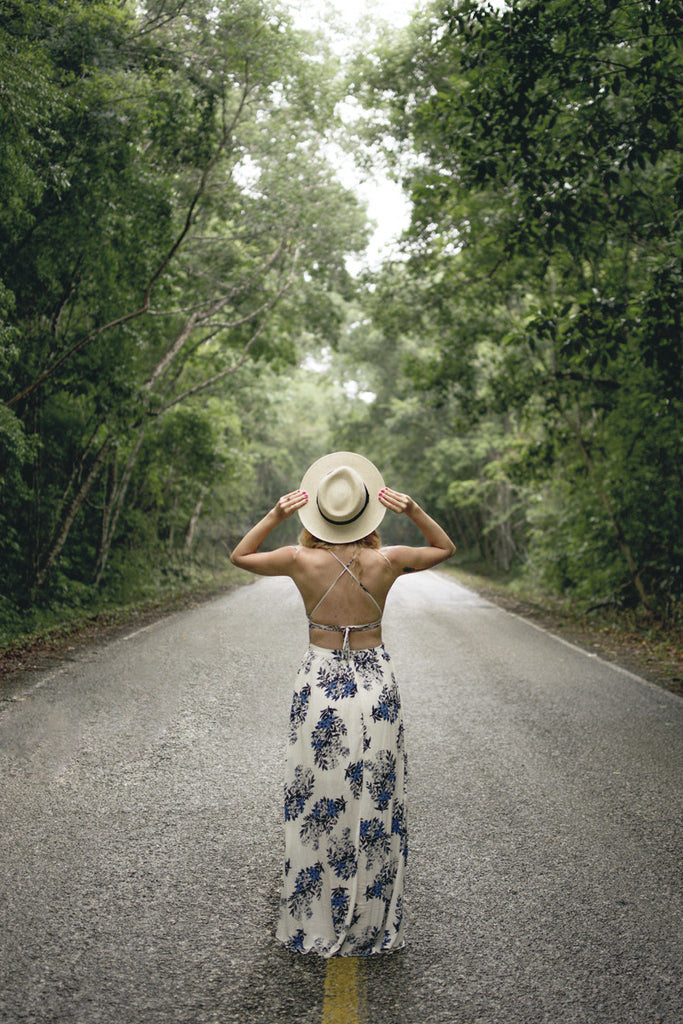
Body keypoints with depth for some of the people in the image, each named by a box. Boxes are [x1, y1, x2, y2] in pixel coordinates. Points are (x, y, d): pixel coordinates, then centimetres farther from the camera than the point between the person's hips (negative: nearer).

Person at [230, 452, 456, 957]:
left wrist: (275, 516, -3)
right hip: (376, 683, 1)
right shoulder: (387, 561, -10)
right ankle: (374, 928, 25)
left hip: (320, 682, 0)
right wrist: (415, 513, -4)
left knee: (315, 809, 12)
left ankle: (314, 926, 25)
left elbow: (241, 555, 8)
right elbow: (446, 548, 9)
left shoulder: (301, 560, -12)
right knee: (376, 804, 12)